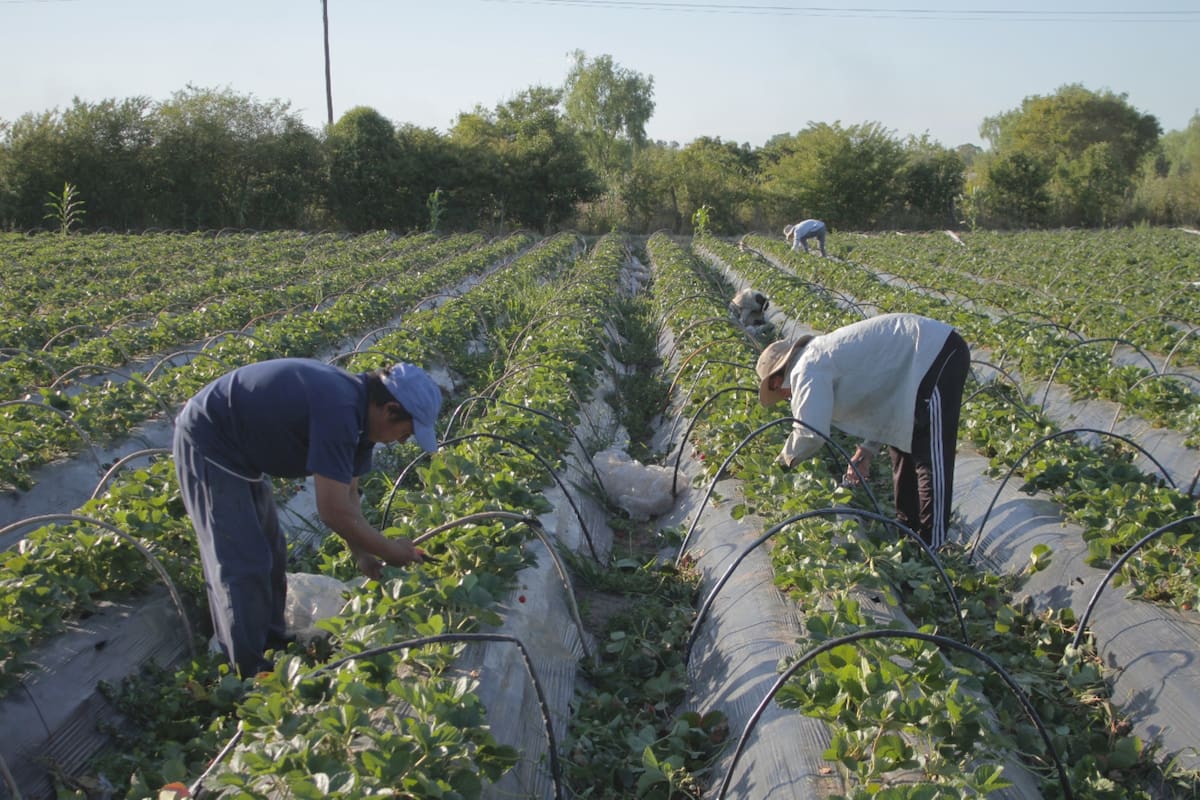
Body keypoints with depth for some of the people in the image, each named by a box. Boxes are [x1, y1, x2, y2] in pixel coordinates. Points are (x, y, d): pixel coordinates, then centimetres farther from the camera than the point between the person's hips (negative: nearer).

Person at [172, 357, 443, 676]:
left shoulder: (356, 410, -2)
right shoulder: (338, 411, -32)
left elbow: (347, 495, 9)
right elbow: (333, 512, -30)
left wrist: (363, 553, 4)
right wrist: (391, 551, -17)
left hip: (237, 451, 10)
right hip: (207, 441, -10)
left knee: (270, 554, 16)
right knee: (243, 563, -8)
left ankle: (273, 647, 29)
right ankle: (252, 676, 1)